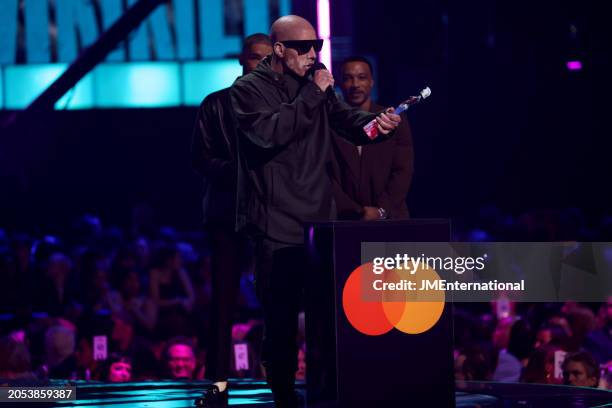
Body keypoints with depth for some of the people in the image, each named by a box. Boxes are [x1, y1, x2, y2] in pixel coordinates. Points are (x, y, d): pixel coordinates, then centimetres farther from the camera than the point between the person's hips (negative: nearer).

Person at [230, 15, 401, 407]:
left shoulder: (315, 84, 14)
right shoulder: (249, 89, -4)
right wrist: (312, 95, -21)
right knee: (282, 315, -3)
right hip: (278, 224, -5)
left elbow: (346, 119, 1)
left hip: (322, 219, 5)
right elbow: (269, 132, -21)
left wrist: (376, 122, -21)